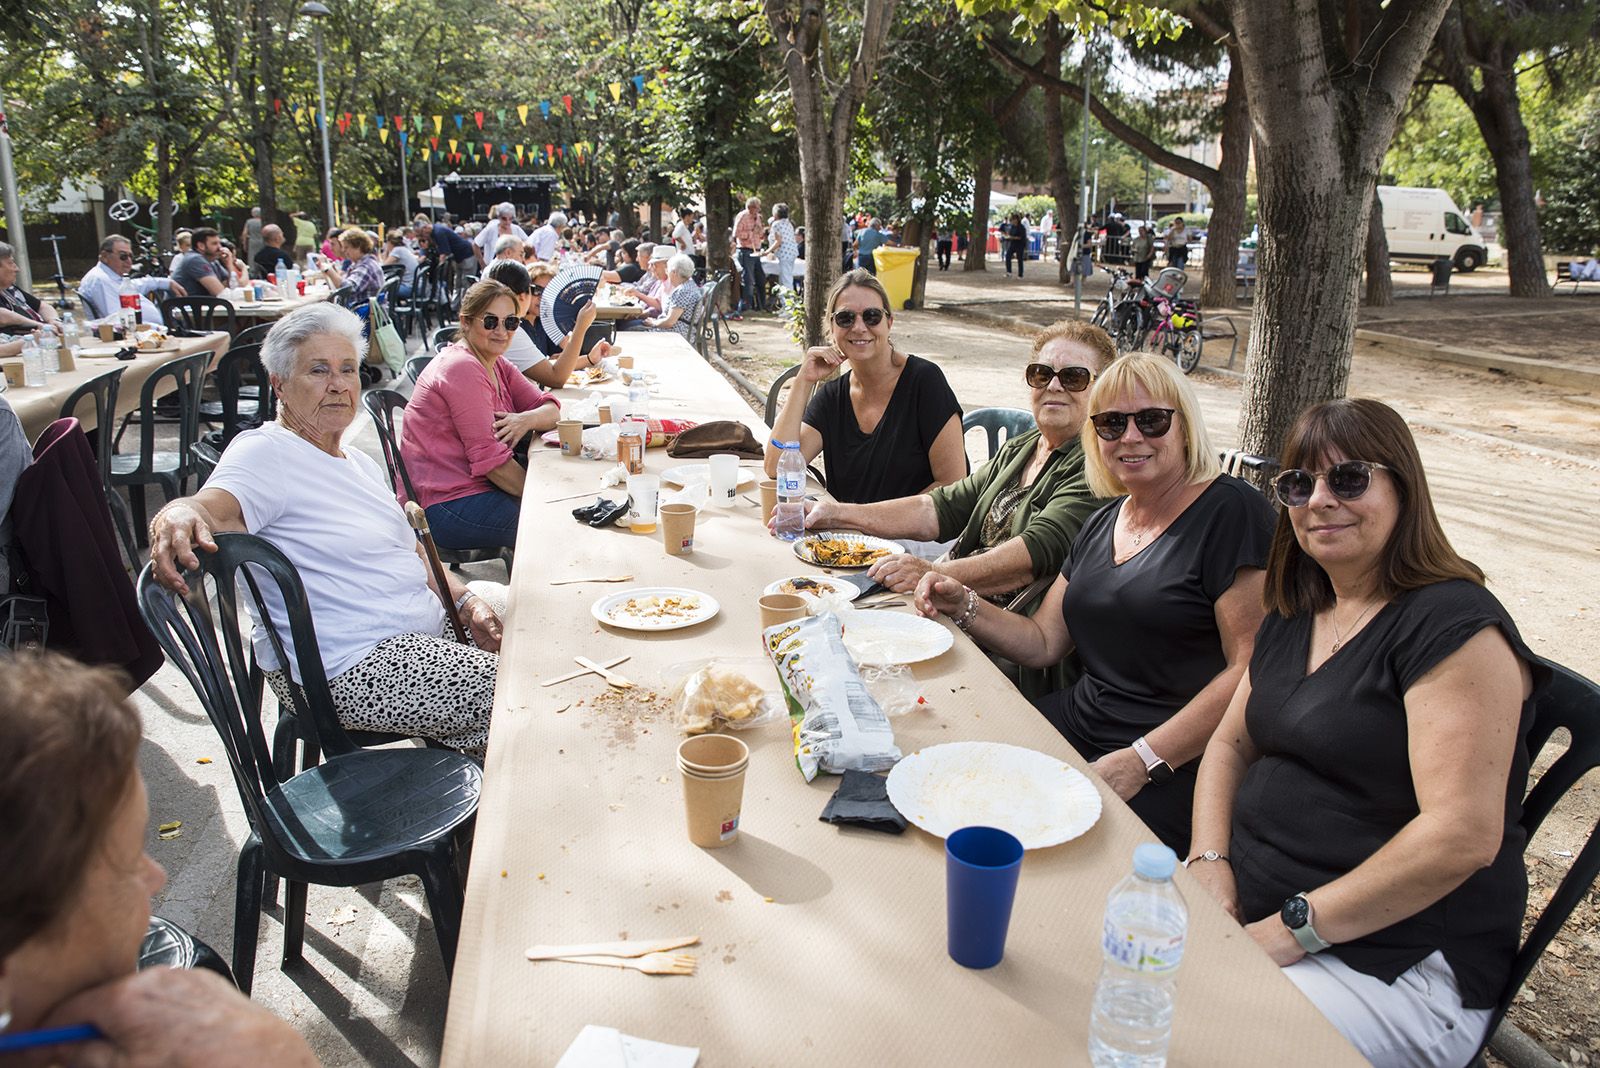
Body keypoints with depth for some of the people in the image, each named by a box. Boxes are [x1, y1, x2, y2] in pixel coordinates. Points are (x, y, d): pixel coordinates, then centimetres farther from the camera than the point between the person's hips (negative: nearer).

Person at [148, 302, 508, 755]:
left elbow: (411, 555, 20)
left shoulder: (361, 463, 17)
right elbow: (213, 508, -31)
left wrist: (466, 600, 3)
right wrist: (179, 517, -54)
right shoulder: (265, 453, -11)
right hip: (351, 668, -9)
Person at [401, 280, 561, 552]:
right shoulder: (462, 369, -17)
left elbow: (551, 409, 5)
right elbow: (489, 458, -21)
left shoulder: (497, 365, 12)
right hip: (447, 506, -9)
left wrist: (527, 420, -18)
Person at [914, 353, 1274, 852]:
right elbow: (1043, 642, 16)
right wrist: (964, 607, 0)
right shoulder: (1103, 522, 15)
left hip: (1179, 767, -7)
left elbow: (1253, 670, -16)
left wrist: (1143, 760, -21)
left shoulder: (1232, 511, -9)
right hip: (1078, 725, 7)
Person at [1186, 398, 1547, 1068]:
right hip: (1244, 911, 7)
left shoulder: (1456, 626, -15)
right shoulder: (1294, 616, 11)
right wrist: (1210, 858, -4)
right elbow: (1231, 743, 15)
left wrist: (1288, 932, -20)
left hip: (1393, 963, -7)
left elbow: (1463, 835, -23)